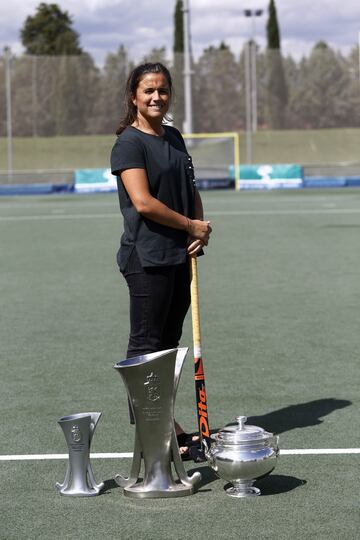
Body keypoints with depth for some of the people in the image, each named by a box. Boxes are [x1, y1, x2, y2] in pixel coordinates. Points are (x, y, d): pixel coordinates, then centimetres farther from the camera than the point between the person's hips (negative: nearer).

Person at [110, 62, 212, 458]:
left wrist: (201, 230, 3)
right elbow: (143, 202, -19)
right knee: (146, 345, -4)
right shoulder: (129, 143, -10)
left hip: (180, 255, 8)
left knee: (168, 342, 13)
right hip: (147, 258, -8)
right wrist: (191, 225, -11)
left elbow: (191, 191, 21)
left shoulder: (174, 138, 15)